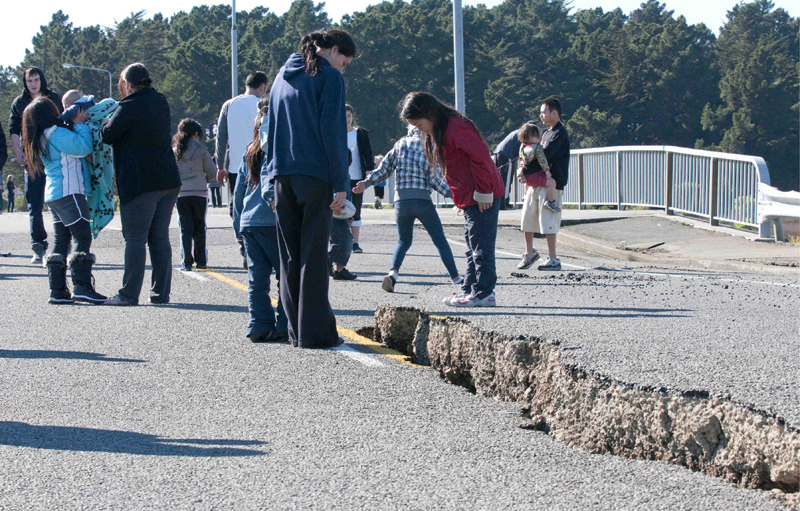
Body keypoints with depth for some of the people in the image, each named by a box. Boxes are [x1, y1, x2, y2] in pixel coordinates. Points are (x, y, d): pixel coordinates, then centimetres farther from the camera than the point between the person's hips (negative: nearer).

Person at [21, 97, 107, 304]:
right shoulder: (56, 134, -13)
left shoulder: (40, 139, 17)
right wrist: (80, 124, -6)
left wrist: (76, 123, 11)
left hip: (52, 194, 10)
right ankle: (82, 286, -22)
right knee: (82, 237, -12)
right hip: (68, 192, -10)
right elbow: (84, 146, -20)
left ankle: (57, 290, 7)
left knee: (60, 240, 10)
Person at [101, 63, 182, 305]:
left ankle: (129, 293, -3)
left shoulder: (129, 108, -13)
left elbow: (107, 135, -10)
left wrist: (106, 121, 10)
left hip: (140, 183, -7)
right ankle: (161, 292, 9)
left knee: (135, 238, -2)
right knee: (160, 238, 10)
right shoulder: (161, 102, 9)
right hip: (169, 180, 7)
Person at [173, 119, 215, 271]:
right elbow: (212, 172, 2)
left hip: (180, 193, 1)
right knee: (199, 227, 8)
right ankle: (201, 261, 9)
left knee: (185, 228, 3)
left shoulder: (173, 150, 3)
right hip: (199, 193, -1)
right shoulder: (201, 150, -2)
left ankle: (187, 261, -4)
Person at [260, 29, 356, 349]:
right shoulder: (328, 77, -4)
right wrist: (341, 183, -10)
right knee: (314, 256, -4)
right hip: (315, 175, -6)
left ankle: (296, 330, 10)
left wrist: (269, 179, 17)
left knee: (290, 255, 9)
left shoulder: (283, 76, 18)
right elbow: (332, 131, -11)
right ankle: (315, 332, -4)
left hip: (282, 175, 6)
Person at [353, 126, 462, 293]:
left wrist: (366, 183, 14)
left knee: (403, 241, 16)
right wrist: (452, 193, -2)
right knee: (440, 240, 7)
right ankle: (456, 279, 8)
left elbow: (384, 169, 7)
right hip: (422, 200, -3)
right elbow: (434, 179, -7)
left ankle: (393, 272, -10)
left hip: (401, 200, 3)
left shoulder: (400, 144, 11)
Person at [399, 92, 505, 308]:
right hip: (469, 199, 10)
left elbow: (481, 158, -22)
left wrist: (483, 192, -19)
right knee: (473, 247, 13)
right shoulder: (437, 132, 14)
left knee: (480, 246, -8)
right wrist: (460, 196, 17)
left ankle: (484, 293, -6)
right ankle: (469, 289, 17)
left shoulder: (455, 127, -18)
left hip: (483, 198, -10)